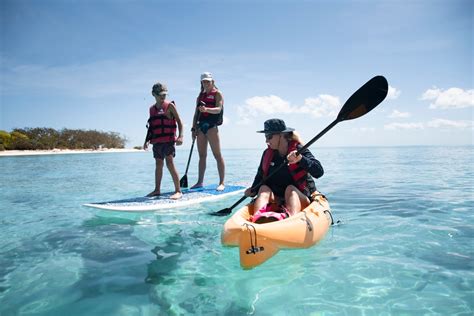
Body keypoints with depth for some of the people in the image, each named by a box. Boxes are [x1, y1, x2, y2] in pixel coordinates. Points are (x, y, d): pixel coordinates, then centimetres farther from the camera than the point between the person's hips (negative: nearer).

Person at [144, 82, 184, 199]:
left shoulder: (170, 105, -1)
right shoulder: (152, 109, 16)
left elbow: (179, 121, -4)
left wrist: (180, 136, -17)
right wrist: (147, 140, 17)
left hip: (168, 140, -6)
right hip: (156, 141, 6)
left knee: (170, 163, -11)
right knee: (158, 164, 12)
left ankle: (178, 191, -6)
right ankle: (157, 190, 23)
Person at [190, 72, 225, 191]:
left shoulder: (217, 94, 2)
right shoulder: (200, 96, 21)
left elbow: (218, 109, -14)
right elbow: (196, 113, 19)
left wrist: (206, 109, -32)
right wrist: (194, 128, 10)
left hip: (211, 126, -6)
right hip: (201, 127, 6)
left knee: (217, 155, -7)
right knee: (202, 155, 9)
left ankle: (222, 183, -6)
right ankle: (200, 182, 15)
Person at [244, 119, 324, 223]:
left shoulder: (299, 151, -6)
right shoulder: (267, 154, 6)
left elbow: (319, 172, -18)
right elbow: (260, 176, 16)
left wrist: (301, 159, -33)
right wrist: (253, 190, -2)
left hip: (299, 199, -3)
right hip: (275, 201, 3)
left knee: (290, 188, -30)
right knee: (264, 188, -21)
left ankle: (290, 217, -59)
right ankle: (257, 217, -51)